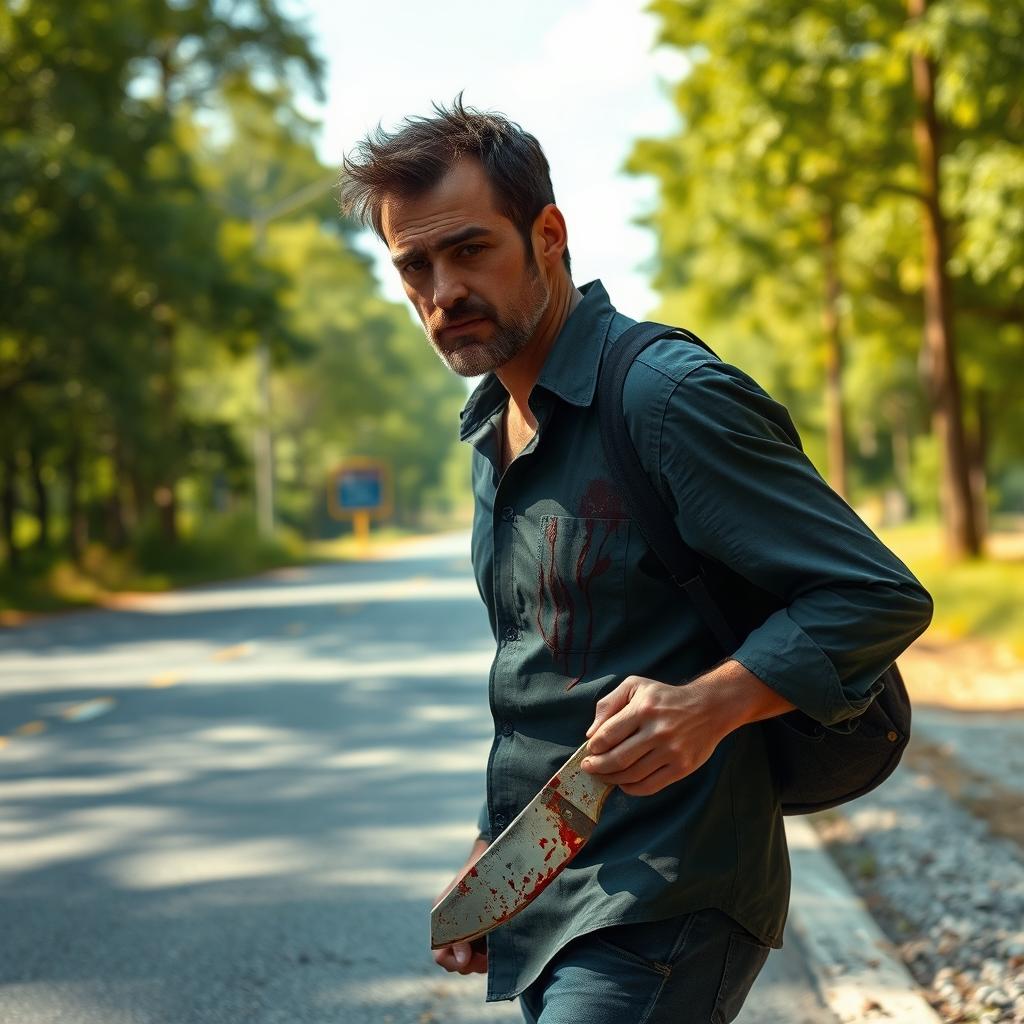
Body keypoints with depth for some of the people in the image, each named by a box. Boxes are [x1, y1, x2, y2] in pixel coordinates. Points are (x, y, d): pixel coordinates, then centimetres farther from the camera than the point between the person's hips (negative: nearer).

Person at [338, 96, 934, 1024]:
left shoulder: (670, 398, -16)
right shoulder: (493, 431, 13)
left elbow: (882, 596, -18)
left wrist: (708, 704, -32)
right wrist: (495, 844, 22)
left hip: (662, 909, -9)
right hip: (543, 900, 9)